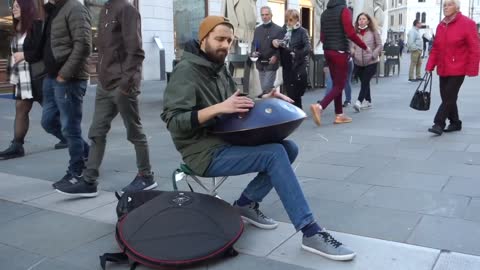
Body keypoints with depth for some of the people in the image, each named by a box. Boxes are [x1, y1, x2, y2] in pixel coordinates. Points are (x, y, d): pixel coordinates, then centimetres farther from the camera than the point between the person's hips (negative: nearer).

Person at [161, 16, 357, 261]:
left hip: (226, 140, 9)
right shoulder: (186, 71, -12)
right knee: (275, 154, -24)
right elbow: (173, 122, -21)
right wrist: (218, 108, -31)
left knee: (289, 148, -4)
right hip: (206, 152, -8)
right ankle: (311, 233, -22)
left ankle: (246, 203, 0)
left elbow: (234, 105, 17)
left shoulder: (219, 68, 14)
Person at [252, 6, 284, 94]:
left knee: (267, 87, -12)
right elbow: (253, 44, 19)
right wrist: (254, 52, -2)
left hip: (271, 63, -5)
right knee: (264, 87, 11)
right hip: (260, 63, 6)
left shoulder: (278, 29, -2)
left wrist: (276, 56, -21)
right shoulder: (257, 30, 14)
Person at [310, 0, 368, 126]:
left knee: (336, 83, 13)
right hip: (340, 52, -7)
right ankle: (319, 106, -20)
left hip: (328, 51, 7)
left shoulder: (325, 13, 12)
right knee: (340, 85, -2)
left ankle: (339, 115, 14)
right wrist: (365, 47, -6)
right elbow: (350, 33, -16)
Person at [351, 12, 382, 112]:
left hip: (371, 63, -4)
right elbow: (353, 46, 13)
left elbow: (379, 46, 1)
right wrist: (352, 53, -7)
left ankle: (359, 102, -21)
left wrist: (373, 55, -13)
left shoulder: (373, 32, -2)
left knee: (365, 82, -13)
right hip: (358, 63, 4)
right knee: (364, 82, 13)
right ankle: (368, 101, 26)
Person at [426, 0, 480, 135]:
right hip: (443, 69, 7)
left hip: (458, 69, -6)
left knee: (449, 97, -8)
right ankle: (455, 123, 24)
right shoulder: (441, 25, 10)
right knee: (447, 97, 10)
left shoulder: (467, 24, -8)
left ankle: (439, 124, -7)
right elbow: (435, 48, 13)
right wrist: (430, 66, 6)